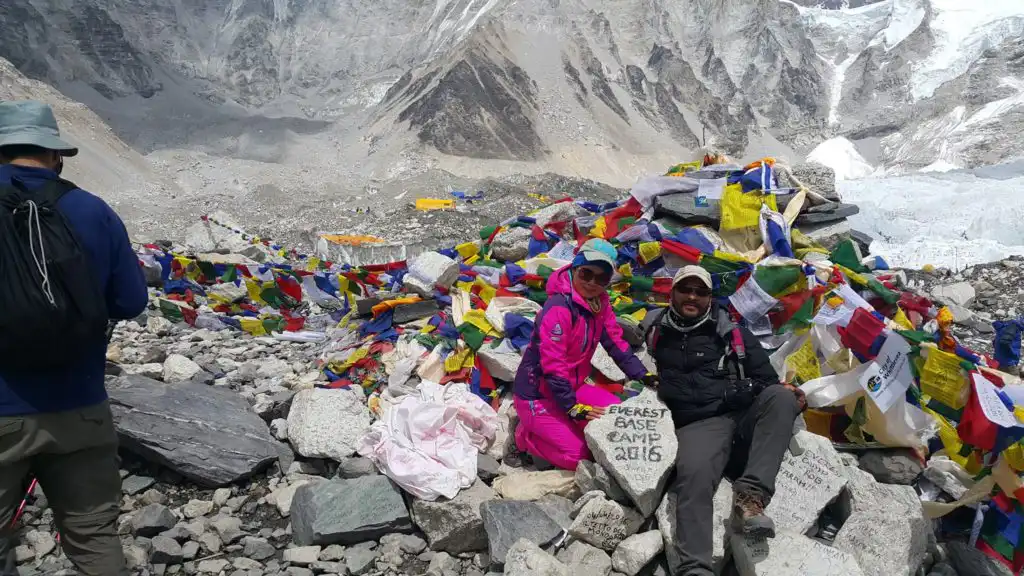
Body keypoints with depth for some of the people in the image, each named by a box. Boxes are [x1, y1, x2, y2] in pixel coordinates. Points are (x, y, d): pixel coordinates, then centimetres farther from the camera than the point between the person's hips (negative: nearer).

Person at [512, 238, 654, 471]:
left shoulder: (599, 303, 0)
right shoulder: (559, 309, -26)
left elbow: (615, 342, 4)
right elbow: (552, 365, -27)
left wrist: (643, 375, -5)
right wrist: (573, 408, -27)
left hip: (571, 386, 8)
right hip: (537, 394, -8)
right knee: (578, 455, -13)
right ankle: (525, 435, 8)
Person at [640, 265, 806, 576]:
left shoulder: (733, 334, 19)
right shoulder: (655, 335, 18)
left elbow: (766, 378, 14)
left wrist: (786, 393, -9)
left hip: (747, 416, 3)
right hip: (699, 424, -2)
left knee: (780, 396, -27)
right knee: (694, 473, -33)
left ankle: (751, 495, -35)